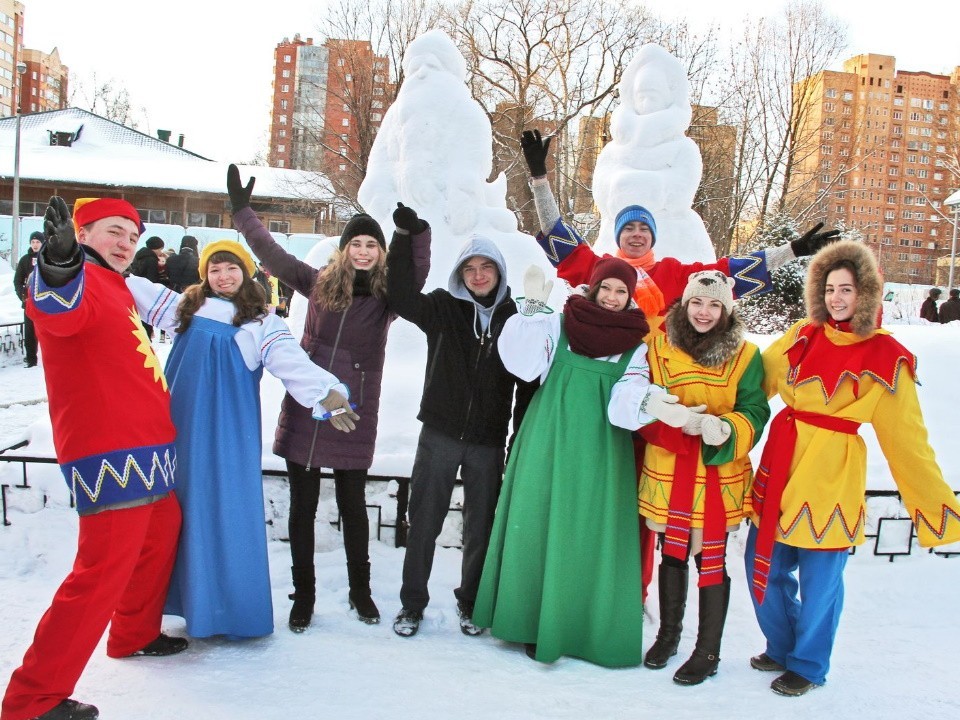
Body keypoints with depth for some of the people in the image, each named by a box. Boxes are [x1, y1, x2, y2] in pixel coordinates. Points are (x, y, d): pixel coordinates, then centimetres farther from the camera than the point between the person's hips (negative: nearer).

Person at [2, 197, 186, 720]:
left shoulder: (113, 286, 20)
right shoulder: (79, 282, -10)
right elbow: (55, 310, -37)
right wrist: (58, 267, -56)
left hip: (144, 453, 11)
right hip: (111, 457, -11)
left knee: (160, 535, 25)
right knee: (101, 571, -10)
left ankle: (135, 635, 44)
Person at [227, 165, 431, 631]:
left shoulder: (387, 297, 0)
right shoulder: (320, 283, 4)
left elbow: (418, 277, -18)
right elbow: (273, 255, 9)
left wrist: (417, 234, -31)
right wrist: (241, 210, 8)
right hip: (304, 409, 1)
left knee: (352, 505, 11)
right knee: (303, 506, 9)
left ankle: (360, 589, 29)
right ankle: (303, 593, 24)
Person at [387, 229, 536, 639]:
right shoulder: (443, 308, 0)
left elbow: (527, 386, 4)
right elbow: (401, 297, -17)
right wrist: (405, 238, -23)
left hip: (489, 443, 1)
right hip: (440, 435, -1)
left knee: (481, 527, 11)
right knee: (424, 522, 7)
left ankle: (470, 603, 29)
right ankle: (412, 603, 23)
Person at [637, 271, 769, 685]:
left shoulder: (745, 355, 0)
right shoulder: (659, 348, 2)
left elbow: (754, 413, -4)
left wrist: (724, 429, -25)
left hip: (719, 475, -1)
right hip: (668, 471, 2)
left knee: (711, 559, 3)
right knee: (672, 554, 14)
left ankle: (708, 652, 19)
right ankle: (668, 635, 35)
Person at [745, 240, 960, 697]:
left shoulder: (887, 358, -8)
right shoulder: (803, 336, 5)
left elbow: (906, 438, -4)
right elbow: (757, 378, 16)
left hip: (830, 474, -5)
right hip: (780, 463, 5)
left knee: (819, 579, 7)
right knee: (763, 566, 13)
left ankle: (807, 666, 31)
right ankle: (783, 648, 38)